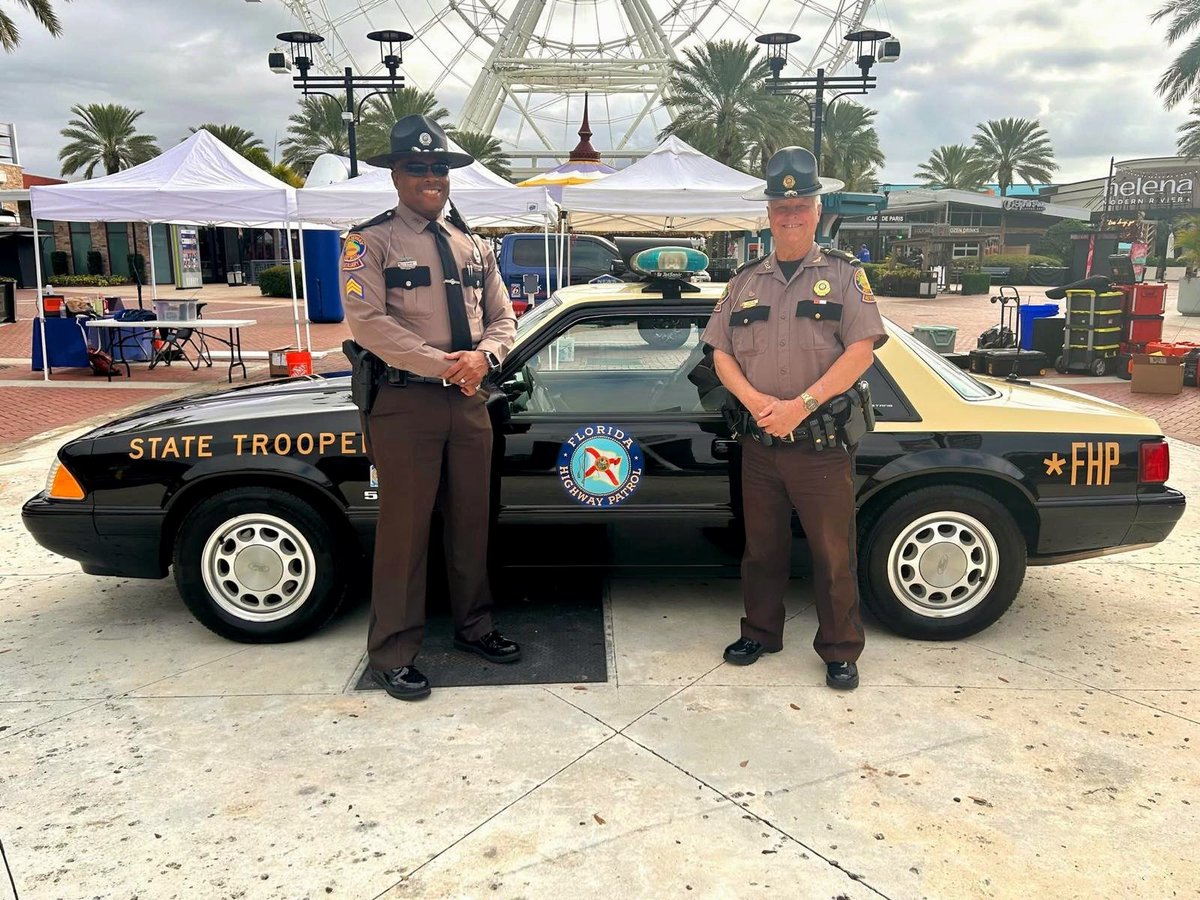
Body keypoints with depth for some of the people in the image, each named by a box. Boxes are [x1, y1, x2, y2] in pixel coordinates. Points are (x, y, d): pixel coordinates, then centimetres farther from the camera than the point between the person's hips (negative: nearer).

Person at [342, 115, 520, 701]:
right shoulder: (371, 242, -2)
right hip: (406, 402, -5)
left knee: (470, 522, 14)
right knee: (403, 530, 0)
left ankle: (473, 626, 30)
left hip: (469, 400, 6)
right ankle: (391, 653, 12)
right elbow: (368, 321, -14)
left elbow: (503, 317, 14)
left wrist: (482, 356, -9)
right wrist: (443, 366, -16)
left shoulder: (473, 246, 16)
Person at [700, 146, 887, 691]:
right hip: (759, 441, 4)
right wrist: (755, 399, -12)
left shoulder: (844, 274, 2)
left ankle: (840, 651, 18)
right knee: (762, 547, 15)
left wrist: (801, 405, -18)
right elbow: (721, 351, 7)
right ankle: (760, 634, 31)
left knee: (833, 553, 3)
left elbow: (861, 350, -9)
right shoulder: (746, 280, 12)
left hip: (822, 443, -3)